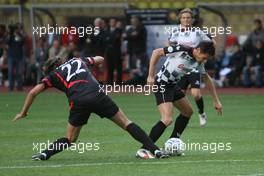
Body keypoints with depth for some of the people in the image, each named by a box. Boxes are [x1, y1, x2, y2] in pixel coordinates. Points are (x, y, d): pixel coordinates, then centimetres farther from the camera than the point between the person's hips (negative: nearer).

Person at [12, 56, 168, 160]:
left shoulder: (54, 75, 23)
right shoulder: (78, 60, 31)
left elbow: (33, 92, 15)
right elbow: (100, 59, 47)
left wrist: (24, 113, 26)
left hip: (78, 102, -1)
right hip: (97, 95, 1)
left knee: (70, 139, 19)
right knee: (126, 123, 9)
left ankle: (45, 154, -1)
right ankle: (155, 150, -1)